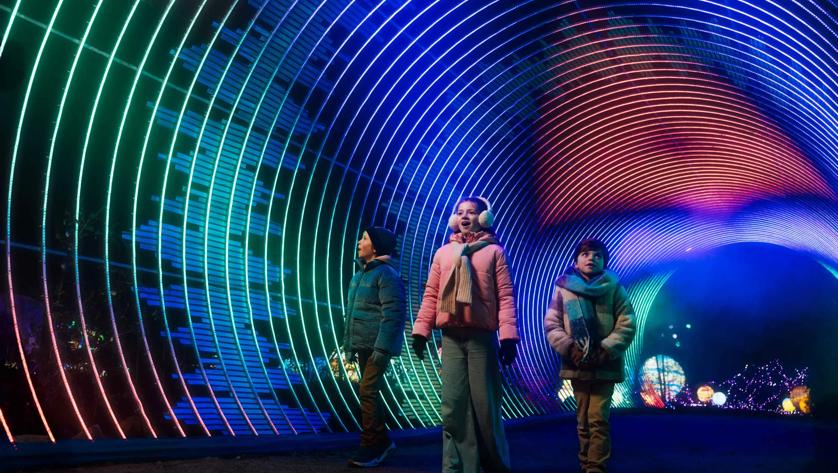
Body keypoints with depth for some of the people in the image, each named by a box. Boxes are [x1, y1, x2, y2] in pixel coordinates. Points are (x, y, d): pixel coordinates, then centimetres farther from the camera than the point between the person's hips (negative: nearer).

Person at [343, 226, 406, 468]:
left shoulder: (386, 273, -13)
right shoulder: (361, 272, 16)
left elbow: (393, 314, -20)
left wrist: (382, 348, -24)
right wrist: (349, 343, 19)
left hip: (378, 345, -9)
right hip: (363, 345, 10)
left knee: (368, 391, -11)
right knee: (370, 392, 15)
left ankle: (371, 447, -1)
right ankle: (382, 440, 27)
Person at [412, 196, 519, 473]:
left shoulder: (494, 251, 5)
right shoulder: (443, 253, 15)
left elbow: (505, 295, -2)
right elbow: (431, 294, 12)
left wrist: (508, 336, -10)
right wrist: (421, 330, 4)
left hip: (482, 336, -3)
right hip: (451, 337, 3)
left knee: (484, 404, 1)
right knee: (453, 407, 1)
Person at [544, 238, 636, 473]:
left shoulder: (613, 287, 1)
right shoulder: (563, 288, 4)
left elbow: (627, 324, -2)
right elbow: (551, 324, 2)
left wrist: (605, 351, -12)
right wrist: (569, 348, -11)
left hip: (605, 364, -2)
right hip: (577, 364, 2)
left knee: (598, 418, -7)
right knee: (583, 419, 9)